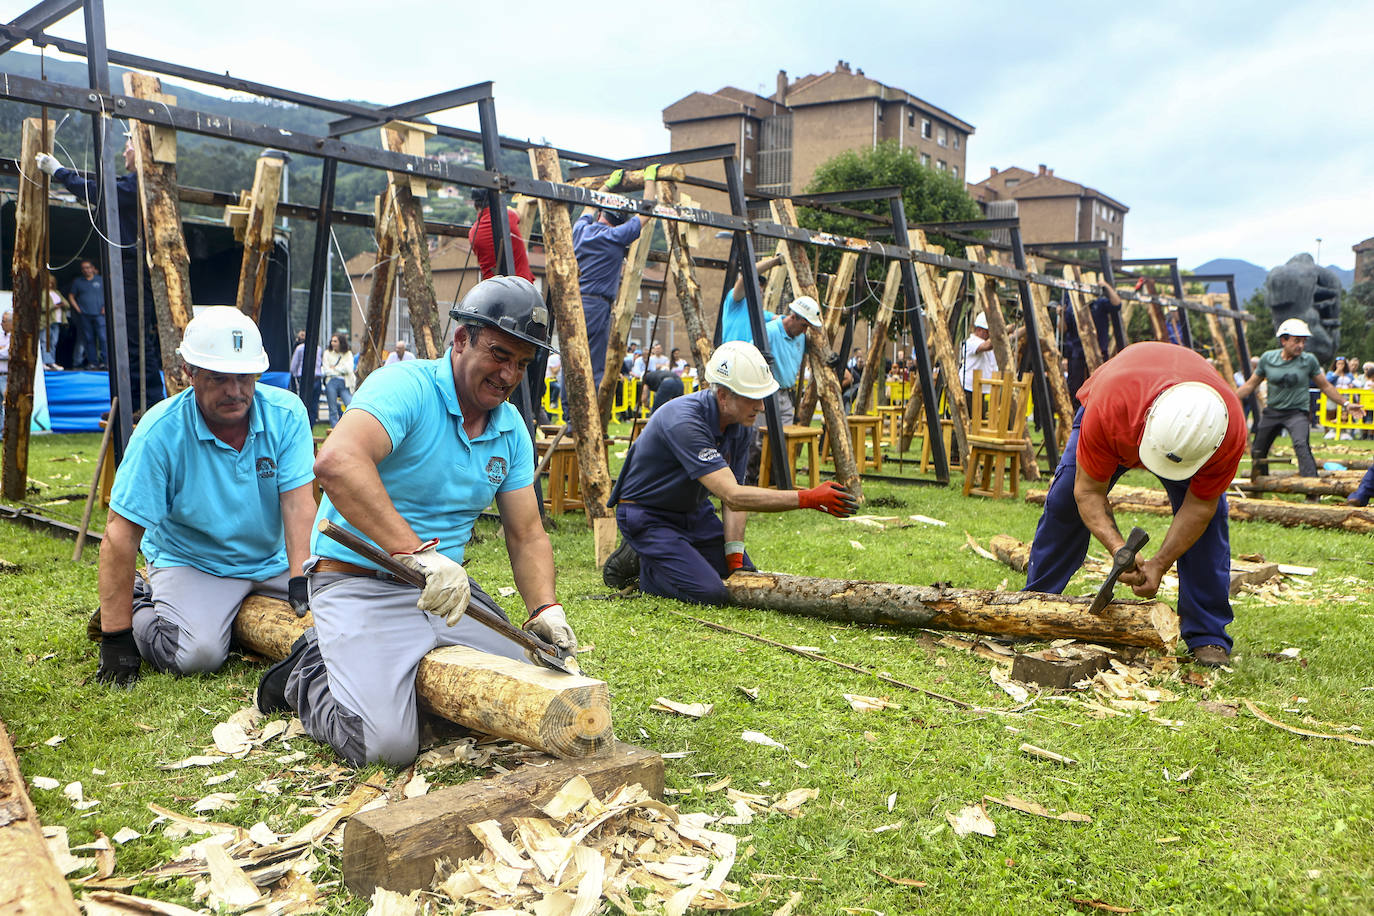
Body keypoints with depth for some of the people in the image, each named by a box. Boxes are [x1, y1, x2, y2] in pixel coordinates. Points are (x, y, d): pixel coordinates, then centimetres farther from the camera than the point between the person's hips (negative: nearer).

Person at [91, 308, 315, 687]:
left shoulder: (287, 414, -11)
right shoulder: (159, 431, -18)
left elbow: (298, 502, -16)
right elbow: (121, 534, -17)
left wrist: (301, 580, -29)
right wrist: (116, 638, -18)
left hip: (273, 561, 4)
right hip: (190, 563, -3)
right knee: (198, 653, -27)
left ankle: (239, 615, 13)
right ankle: (140, 604, 7)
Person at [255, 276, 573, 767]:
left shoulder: (511, 429, 6)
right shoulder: (407, 387, -18)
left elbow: (526, 535, 7)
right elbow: (337, 461, -37)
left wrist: (544, 608, -12)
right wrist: (418, 553, -42)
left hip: (448, 589, 7)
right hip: (360, 583, -7)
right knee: (386, 744, -22)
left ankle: (407, 674, 17)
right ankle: (309, 675, 10)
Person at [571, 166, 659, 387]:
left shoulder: (581, 229, 10)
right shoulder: (615, 236, -5)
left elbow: (590, 209, 34)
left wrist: (610, 185, 44)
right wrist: (649, 179, 18)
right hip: (596, 307, -6)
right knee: (594, 371, -6)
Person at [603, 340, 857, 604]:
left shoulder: (741, 424, -8)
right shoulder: (683, 422, -35)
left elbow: (735, 490, -3)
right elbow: (733, 496, -40)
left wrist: (735, 559, -13)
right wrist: (808, 498, -44)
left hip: (694, 511, 8)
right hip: (647, 515, -8)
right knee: (710, 593, -21)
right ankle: (640, 563, 2)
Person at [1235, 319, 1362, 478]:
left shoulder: (1309, 360, -5)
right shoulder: (1267, 358, -2)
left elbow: (1325, 386, 7)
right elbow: (1250, 385, 6)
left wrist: (1346, 404, 3)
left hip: (1298, 412, -3)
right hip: (1272, 411, 3)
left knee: (1301, 445, -29)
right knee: (1257, 451, 9)